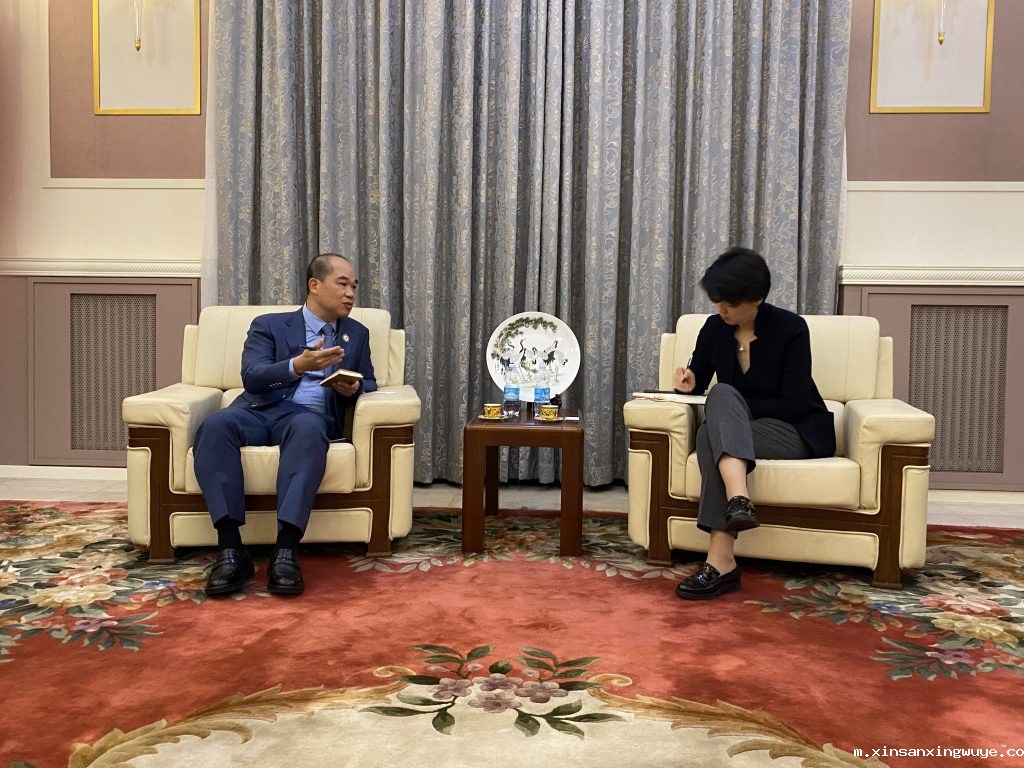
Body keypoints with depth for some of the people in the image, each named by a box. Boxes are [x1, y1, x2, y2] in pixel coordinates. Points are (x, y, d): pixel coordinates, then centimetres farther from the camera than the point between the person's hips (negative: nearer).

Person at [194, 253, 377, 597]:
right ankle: (231, 550, -37)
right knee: (215, 425, -35)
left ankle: (286, 551, -45)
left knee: (308, 429, -39)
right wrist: (298, 365, -21)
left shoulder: (357, 334, 23)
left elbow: (370, 384, 21)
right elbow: (251, 377, -2)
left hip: (310, 415, 0)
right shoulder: (268, 325, 14)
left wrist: (353, 388, -4)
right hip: (260, 410, 0)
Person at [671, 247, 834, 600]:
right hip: (737, 431, 4)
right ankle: (738, 499, -53)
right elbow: (699, 380, 15)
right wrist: (688, 383, -9)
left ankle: (721, 560, -48)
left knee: (711, 427, -34)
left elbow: (792, 405, -16)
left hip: (797, 433, -4)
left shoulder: (790, 328, -12)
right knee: (722, 394, -33)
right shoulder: (714, 328, 2)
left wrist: (729, 408, -17)